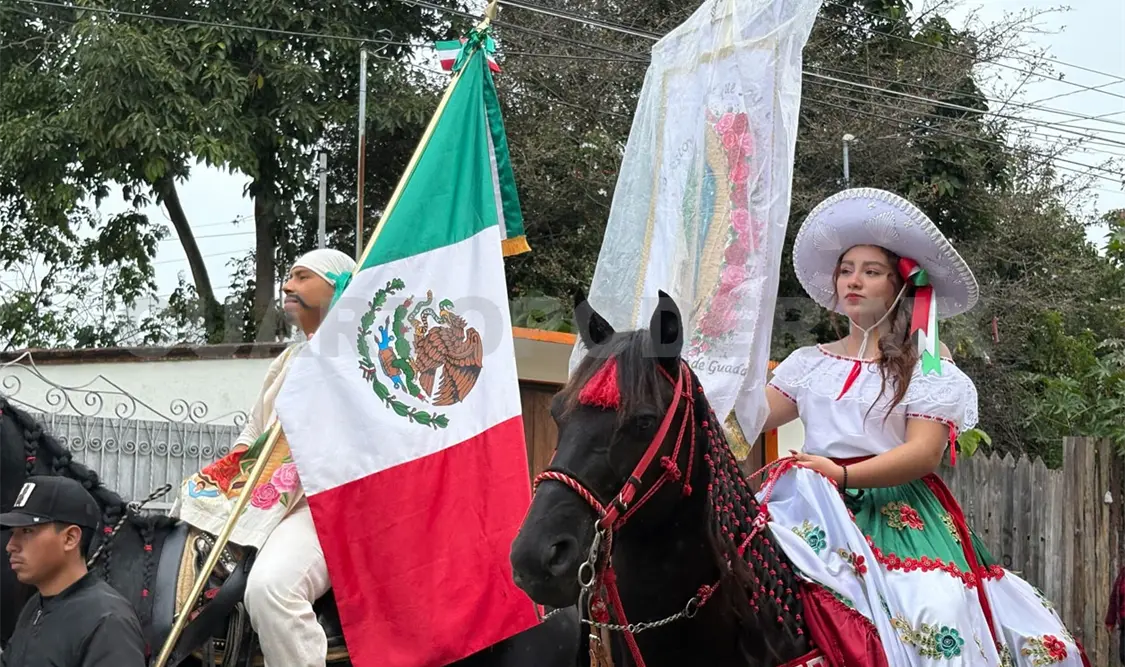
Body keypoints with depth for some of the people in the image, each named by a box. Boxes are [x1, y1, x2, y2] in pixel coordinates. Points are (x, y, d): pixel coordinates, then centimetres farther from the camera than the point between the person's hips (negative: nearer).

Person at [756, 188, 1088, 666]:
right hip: (819, 509, 3)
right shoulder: (811, 362, 17)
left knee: (934, 618, -23)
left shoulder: (927, 364, 4)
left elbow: (925, 452, -8)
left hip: (899, 511, -3)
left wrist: (844, 474, -20)